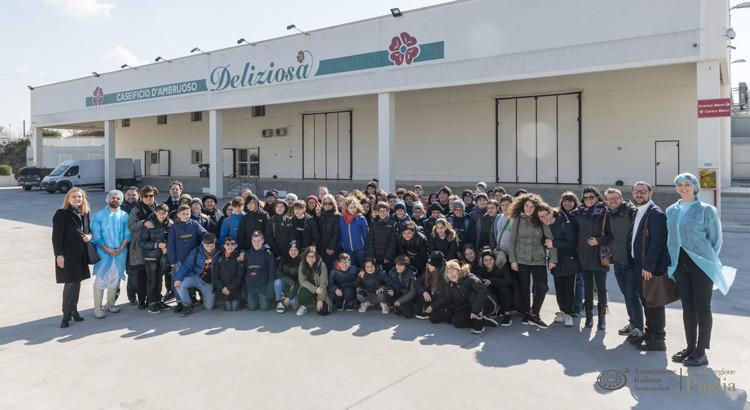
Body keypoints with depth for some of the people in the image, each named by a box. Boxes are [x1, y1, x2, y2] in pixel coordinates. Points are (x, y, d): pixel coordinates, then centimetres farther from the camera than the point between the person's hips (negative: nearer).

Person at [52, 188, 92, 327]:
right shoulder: (61, 214, -6)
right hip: (68, 254, -6)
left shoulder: (85, 214, 13)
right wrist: (59, 254, -15)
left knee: (76, 282, 10)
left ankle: (72, 309, 21)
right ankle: (67, 314, 5)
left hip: (81, 254, 6)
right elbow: (56, 236, -10)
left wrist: (89, 236, -2)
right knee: (70, 283, -6)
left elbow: (89, 230, 23)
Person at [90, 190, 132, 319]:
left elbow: (127, 234, 4)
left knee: (115, 279, 9)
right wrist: (106, 249, -12)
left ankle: (110, 304, 23)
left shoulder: (124, 216, 9)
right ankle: (97, 308, -1)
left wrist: (121, 248, -9)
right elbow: (96, 235, -2)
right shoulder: (99, 216, 3)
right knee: (100, 279, -5)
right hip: (103, 252, -2)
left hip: (120, 253, 3)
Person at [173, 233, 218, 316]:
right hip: (196, 278, 0)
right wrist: (178, 278, -21)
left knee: (209, 307, -4)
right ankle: (188, 306, -5)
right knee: (180, 284, -28)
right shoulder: (196, 252, -4)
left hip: (209, 283, 0)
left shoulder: (219, 253, -5)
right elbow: (186, 266, -7)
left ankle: (204, 297, 35)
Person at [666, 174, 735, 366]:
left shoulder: (706, 210, -2)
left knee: (702, 308, -3)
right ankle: (690, 347, 19)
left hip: (701, 264, -5)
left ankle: (701, 353, 3)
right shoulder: (671, 211, 12)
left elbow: (716, 239, 1)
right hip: (680, 265, 5)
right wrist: (671, 260, 11)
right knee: (687, 307, 10)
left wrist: (708, 260, -2)